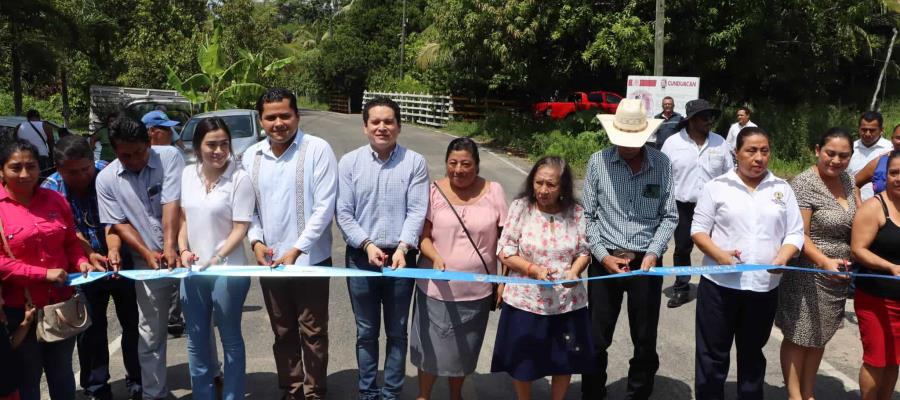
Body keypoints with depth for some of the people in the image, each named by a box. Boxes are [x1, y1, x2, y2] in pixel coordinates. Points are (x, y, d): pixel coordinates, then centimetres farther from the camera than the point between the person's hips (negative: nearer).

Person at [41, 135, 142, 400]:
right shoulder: (51, 189, -11)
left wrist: (114, 250, -39)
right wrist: (90, 255, -35)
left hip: (120, 260, 0)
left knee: (133, 323, 8)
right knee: (91, 328, 8)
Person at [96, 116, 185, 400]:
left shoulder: (170, 157, -9)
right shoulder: (106, 179, -2)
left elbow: (172, 204, -18)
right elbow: (119, 224, -1)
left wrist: (170, 247, -29)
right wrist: (147, 253, -15)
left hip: (181, 254, -1)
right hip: (148, 264, 1)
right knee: (150, 336, 8)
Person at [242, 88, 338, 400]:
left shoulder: (318, 150, -10)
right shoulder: (251, 156, 5)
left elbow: (324, 206, -14)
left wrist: (296, 250, -18)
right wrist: (256, 241, -8)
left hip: (311, 260, -4)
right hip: (269, 262, 5)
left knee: (312, 332, 7)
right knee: (283, 333, 16)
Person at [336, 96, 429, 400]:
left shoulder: (415, 162, -3)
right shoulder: (349, 162, 0)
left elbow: (417, 212, -8)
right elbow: (343, 213, -2)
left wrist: (402, 248, -20)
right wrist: (367, 245, -14)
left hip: (401, 257, 0)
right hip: (361, 258, 1)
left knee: (397, 332, 12)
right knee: (366, 332, 13)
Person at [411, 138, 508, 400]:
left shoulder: (493, 191, -4)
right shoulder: (434, 191, -6)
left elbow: (503, 239, 1)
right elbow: (423, 236, -5)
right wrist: (435, 257, -25)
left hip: (477, 290, 1)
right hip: (437, 288, -1)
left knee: (465, 350, 18)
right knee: (432, 348, 11)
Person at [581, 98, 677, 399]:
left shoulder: (661, 164, -2)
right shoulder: (598, 161, -4)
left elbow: (669, 217, 1)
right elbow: (588, 216, -1)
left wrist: (653, 253, -11)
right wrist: (603, 256, -9)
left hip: (646, 261, 1)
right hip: (606, 260, 0)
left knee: (645, 342, 14)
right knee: (596, 341, 9)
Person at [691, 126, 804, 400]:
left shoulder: (782, 189, 7)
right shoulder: (717, 186, 0)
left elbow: (795, 233, 6)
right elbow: (698, 228, -2)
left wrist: (782, 257, -14)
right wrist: (718, 254, -18)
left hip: (764, 286, 2)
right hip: (719, 284, -2)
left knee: (752, 356, 18)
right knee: (712, 354, 5)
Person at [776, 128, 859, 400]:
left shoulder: (847, 180, 6)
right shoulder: (805, 184, -17)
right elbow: (799, 235, -20)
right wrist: (825, 262, -33)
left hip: (838, 274, 8)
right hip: (809, 274, -7)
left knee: (820, 337, 17)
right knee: (799, 337, 4)